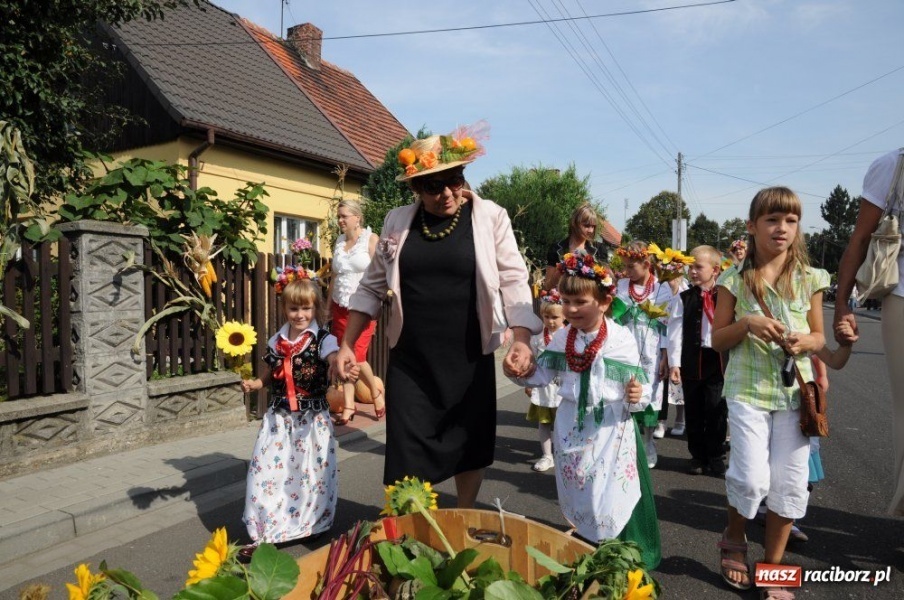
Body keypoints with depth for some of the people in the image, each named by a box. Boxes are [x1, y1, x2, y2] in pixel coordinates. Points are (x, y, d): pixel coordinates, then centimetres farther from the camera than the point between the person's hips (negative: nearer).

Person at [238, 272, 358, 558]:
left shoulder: (323, 340, -8)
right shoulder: (276, 342, 5)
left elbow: (334, 361, -28)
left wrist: (345, 371, -50)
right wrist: (253, 383, -3)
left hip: (312, 421, -3)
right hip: (279, 419, 4)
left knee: (312, 472, 6)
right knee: (268, 471, 3)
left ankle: (313, 525, 30)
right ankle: (264, 532, 17)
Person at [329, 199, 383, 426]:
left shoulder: (371, 239, -4)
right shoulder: (339, 241, 12)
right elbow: (334, 276, 14)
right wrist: (328, 305, 11)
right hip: (340, 307, 5)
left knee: (357, 357, -9)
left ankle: (376, 393, 17)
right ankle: (349, 406, 14)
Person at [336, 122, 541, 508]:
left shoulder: (490, 217, -4)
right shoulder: (397, 221, 2)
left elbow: (513, 280, -8)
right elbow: (373, 287, 8)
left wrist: (521, 340, -22)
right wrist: (346, 345, 7)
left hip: (470, 358, 0)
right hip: (410, 360, 1)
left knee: (469, 445, 15)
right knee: (407, 452, 2)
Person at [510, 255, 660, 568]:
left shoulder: (622, 338, -14)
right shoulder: (562, 337, -1)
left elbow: (635, 382, -9)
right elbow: (544, 373, 6)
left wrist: (638, 394, -31)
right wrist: (522, 373, -12)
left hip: (611, 426, -4)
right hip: (571, 424, 4)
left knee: (612, 495, 0)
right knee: (576, 492, 17)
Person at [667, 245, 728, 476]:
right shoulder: (683, 299, -1)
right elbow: (676, 332, -4)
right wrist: (674, 363, -8)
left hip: (719, 360, 0)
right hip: (692, 361, 0)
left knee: (717, 411, 5)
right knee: (694, 412, 9)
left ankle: (716, 458, 21)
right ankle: (698, 457, 24)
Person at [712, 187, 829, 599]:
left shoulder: (809, 279, 4)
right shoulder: (735, 280, -2)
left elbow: (818, 337, 12)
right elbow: (717, 340, 1)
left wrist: (806, 342, -11)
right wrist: (747, 324, -17)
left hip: (795, 390, 3)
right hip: (748, 390, -2)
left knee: (789, 482, 4)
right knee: (752, 478, -8)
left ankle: (772, 567, 23)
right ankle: (733, 538, 23)